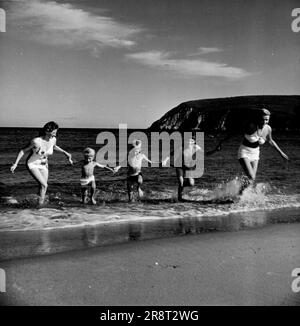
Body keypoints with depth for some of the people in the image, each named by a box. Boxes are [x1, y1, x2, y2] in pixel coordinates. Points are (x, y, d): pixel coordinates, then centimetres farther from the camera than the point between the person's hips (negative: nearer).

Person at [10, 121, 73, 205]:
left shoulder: (53, 140, -12)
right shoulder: (36, 141, -28)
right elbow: (23, 151, -15)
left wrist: (65, 152, 11)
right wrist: (15, 164, -17)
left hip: (44, 165, 6)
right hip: (32, 165, -6)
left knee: (43, 186, 3)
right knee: (44, 185, -19)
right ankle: (40, 205, -6)